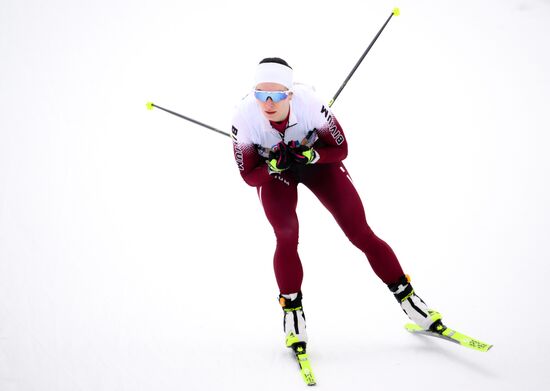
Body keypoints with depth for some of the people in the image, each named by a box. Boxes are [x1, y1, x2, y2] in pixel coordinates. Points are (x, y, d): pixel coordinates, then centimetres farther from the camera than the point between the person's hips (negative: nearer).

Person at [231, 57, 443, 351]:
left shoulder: (309, 102, -35)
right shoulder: (245, 116, -32)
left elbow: (340, 149, -19)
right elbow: (249, 175, -19)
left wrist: (310, 155, -36)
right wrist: (275, 165, -38)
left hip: (318, 161, 0)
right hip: (271, 171, 0)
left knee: (360, 233, -4)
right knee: (286, 239, -20)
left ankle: (406, 296, 11)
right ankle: (291, 310, 1)